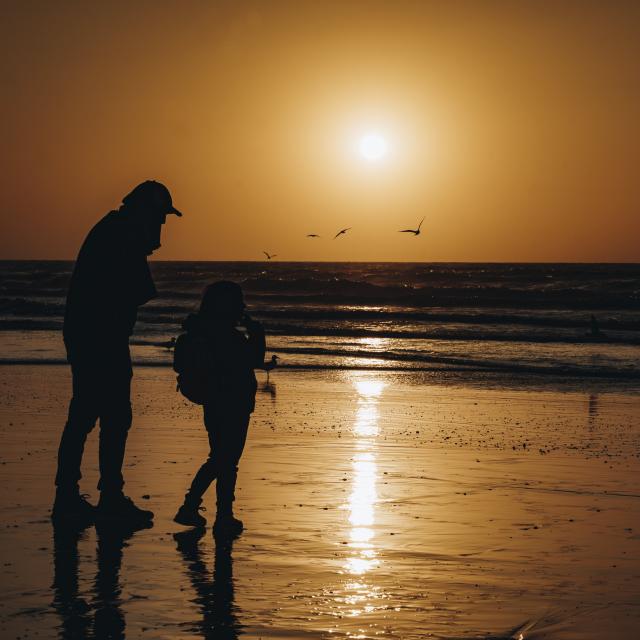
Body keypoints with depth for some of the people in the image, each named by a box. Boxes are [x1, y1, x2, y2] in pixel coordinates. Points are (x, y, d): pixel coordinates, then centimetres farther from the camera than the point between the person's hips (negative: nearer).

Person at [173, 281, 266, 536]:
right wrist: (256, 332, -5)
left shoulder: (203, 331, 6)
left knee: (218, 460, 20)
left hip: (214, 405, 9)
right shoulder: (229, 336, -21)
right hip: (233, 407, -9)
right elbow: (255, 361, -15)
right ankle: (224, 517, 8)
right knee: (228, 462, 1)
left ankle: (189, 507, 21)